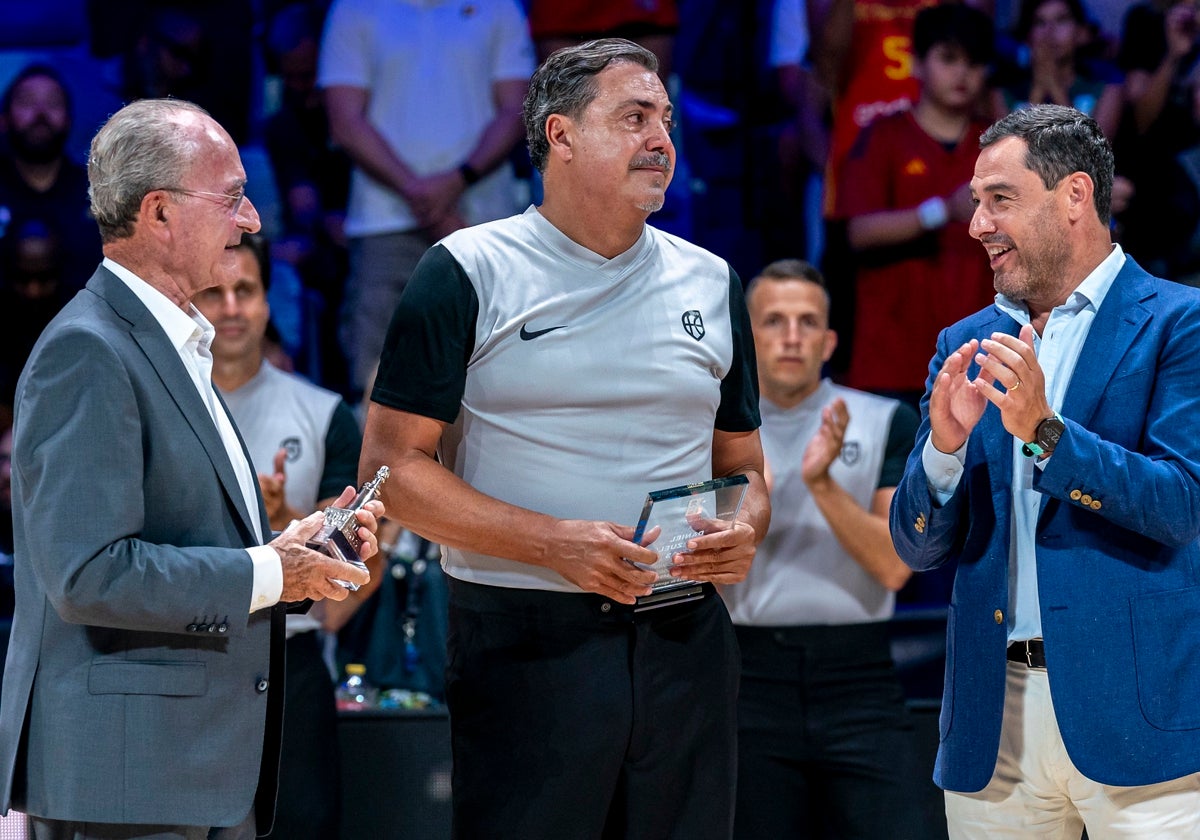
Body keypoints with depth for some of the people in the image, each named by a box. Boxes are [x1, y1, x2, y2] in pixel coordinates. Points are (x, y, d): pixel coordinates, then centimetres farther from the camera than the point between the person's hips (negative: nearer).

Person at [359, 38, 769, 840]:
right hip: (528, 644, -4)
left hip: (685, 644, 4)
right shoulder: (470, 275, -1)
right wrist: (554, 542, -16)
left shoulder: (710, 284, 14)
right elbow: (393, 464, -5)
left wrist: (745, 530, -4)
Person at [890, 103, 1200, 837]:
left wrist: (1045, 431, -21)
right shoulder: (966, 347, 13)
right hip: (994, 719, 5)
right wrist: (943, 446, -10)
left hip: (1133, 714, -4)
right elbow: (920, 548, 10)